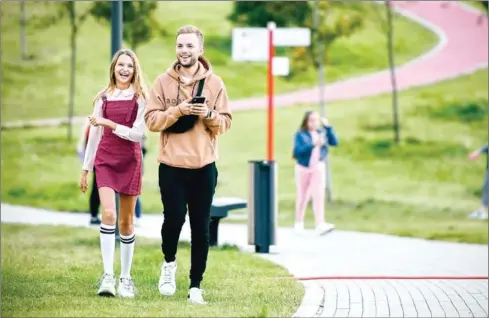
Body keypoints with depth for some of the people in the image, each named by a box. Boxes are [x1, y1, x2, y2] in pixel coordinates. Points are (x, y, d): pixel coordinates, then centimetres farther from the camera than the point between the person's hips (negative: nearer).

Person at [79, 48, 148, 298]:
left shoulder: (140, 99, 0)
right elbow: (94, 135, 13)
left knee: (126, 221, 5)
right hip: (105, 160, 1)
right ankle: (108, 276, -18)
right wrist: (85, 168, 14)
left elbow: (137, 134, -9)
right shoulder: (103, 98, 7)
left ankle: (125, 278, 15)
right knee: (108, 214, -16)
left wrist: (109, 124, -17)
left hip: (130, 162, -1)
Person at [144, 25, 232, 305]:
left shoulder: (214, 83, 3)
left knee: (201, 228, 3)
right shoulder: (163, 82, 2)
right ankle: (169, 262, 22)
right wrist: (178, 110, -17)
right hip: (171, 165, -1)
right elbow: (152, 120, -3)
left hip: (204, 166, 1)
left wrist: (209, 115, -16)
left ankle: (196, 286, 12)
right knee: (174, 218, -8)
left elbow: (225, 123, 4)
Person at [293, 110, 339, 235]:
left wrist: (328, 127, -14)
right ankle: (299, 222, 25)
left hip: (318, 168, 2)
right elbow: (297, 150, -20)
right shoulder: (300, 135, -7)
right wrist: (312, 145, -30)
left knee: (319, 195, -11)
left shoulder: (322, 133, 4)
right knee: (303, 197, 10)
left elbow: (334, 142, -7)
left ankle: (320, 224, -20)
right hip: (303, 168, -2)